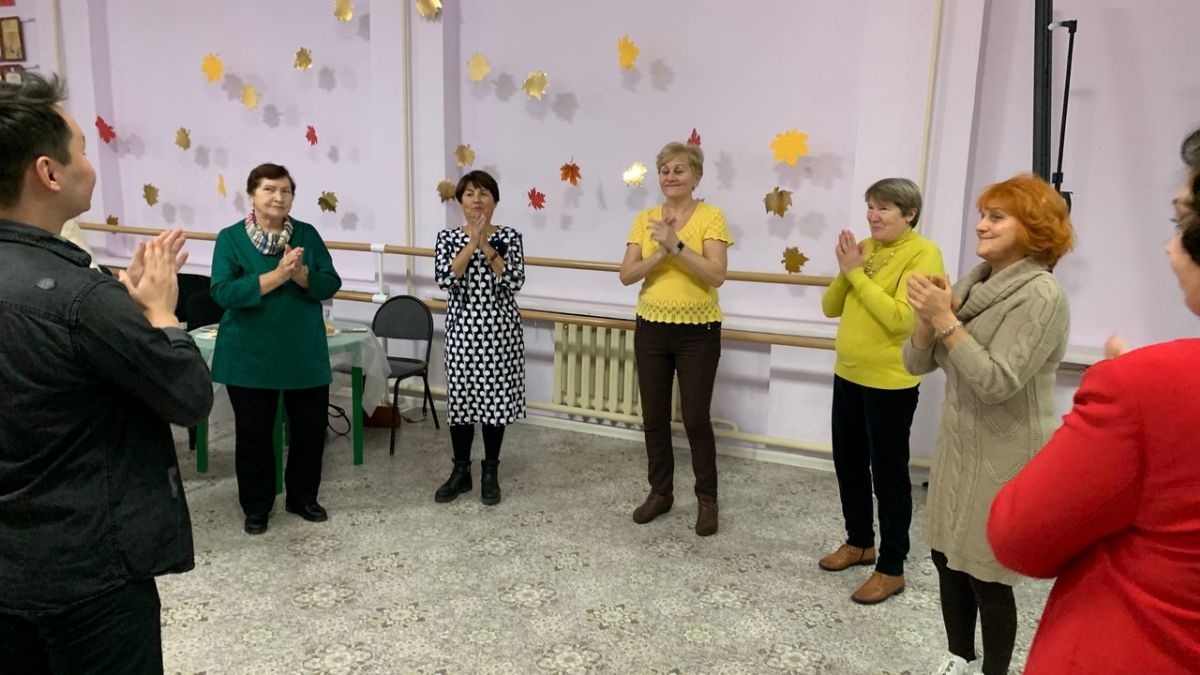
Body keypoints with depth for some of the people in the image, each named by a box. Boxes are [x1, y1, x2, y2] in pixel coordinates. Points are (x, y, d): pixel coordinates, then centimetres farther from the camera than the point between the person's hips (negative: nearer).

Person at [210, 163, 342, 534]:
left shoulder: (307, 234, 2)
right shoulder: (231, 237, -5)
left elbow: (330, 284, -3)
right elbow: (222, 292, -16)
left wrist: (300, 274, -22)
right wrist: (277, 275, -25)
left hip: (304, 353, 3)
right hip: (250, 355, -2)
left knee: (310, 428, 10)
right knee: (253, 434, 8)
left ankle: (302, 498, 30)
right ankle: (256, 507, 26)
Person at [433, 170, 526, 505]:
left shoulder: (509, 237, -1)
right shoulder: (448, 237, 1)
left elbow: (515, 281, -14)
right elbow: (444, 279, -15)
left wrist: (487, 247, -19)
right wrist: (471, 243, -19)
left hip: (500, 329, -1)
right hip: (462, 328, 1)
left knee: (496, 397, 6)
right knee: (461, 396, 7)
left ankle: (490, 473, 21)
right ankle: (460, 471, 23)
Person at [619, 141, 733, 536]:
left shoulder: (711, 217, -7)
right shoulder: (646, 219, 3)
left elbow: (717, 275, -19)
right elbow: (626, 275, -5)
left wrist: (678, 246, -26)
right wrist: (660, 253, -20)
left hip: (698, 332, -4)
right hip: (652, 329, 4)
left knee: (696, 418, 2)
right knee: (654, 416, 10)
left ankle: (707, 499, 20)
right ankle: (660, 492, 28)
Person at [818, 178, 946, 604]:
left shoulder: (923, 254, -14)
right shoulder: (866, 247, 8)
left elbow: (900, 319, -25)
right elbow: (830, 308, 9)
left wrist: (858, 273, -19)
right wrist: (845, 270, -9)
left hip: (890, 383, -8)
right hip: (848, 374, 8)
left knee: (888, 473, 2)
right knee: (848, 464, 18)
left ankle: (891, 568, 15)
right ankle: (859, 542, 36)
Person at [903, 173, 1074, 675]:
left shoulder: (1042, 295, -17)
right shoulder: (972, 283, 5)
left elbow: (997, 382, -25)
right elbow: (916, 363, 2)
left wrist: (946, 320, -26)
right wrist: (928, 315, -16)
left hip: (1004, 459, -7)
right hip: (957, 446, 7)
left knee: (987, 575, 5)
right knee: (947, 559, 17)